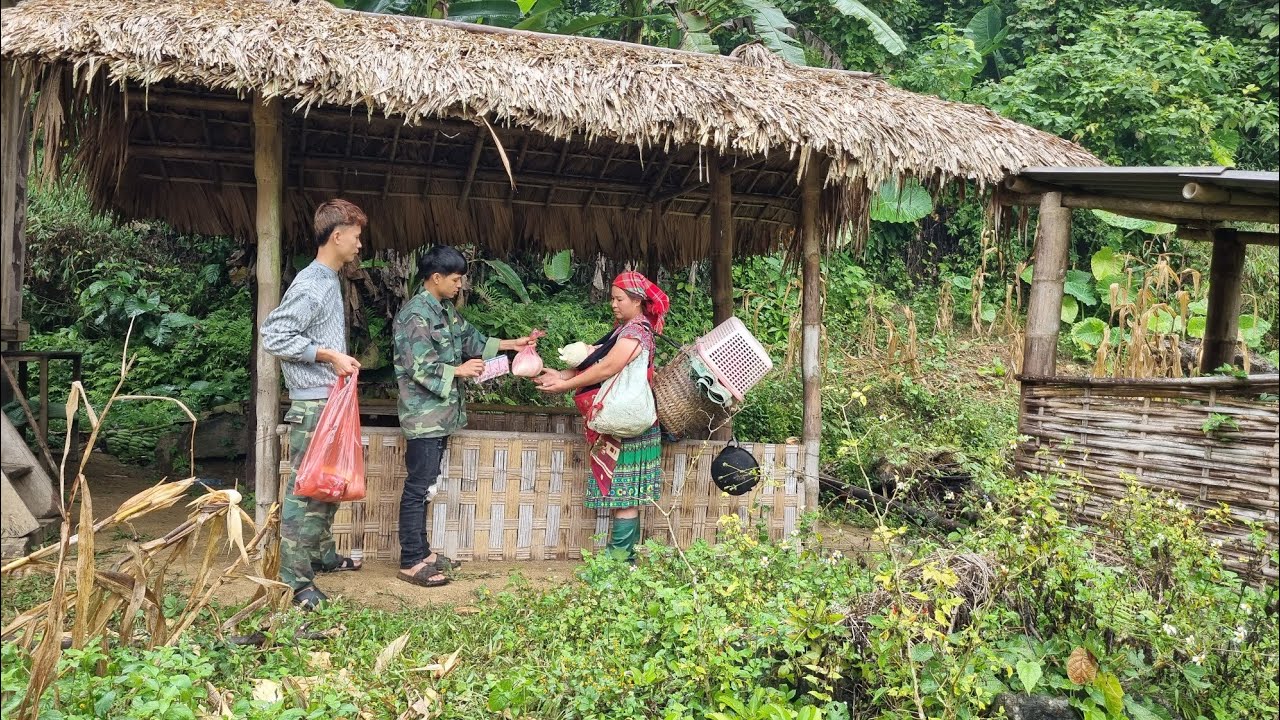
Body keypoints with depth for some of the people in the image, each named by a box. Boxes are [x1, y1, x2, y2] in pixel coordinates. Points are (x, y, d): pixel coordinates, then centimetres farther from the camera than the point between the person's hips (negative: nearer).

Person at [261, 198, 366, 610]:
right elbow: (274, 336, -20)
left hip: (331, 399, 10)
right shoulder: (310, 285, -15)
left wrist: (341, 360, 12)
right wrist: (329, 355, -20)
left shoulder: (330, 282, 15)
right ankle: (295, 580, 0)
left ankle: (323, 554, 33)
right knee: (304, 490, -5)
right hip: (312, 405, -10)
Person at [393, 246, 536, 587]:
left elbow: (471, 338, 23)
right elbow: (419, 367, -21)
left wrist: (512, 344, 18)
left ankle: (421, 551, 23)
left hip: (440, 414, 9)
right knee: (418, 488, -4)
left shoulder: (446, 310, 13)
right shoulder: (415, 314, -17)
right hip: (424, 415, -9)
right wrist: (458, 370, -12)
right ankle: (410, 562, 3)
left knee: (425, 486, 15)